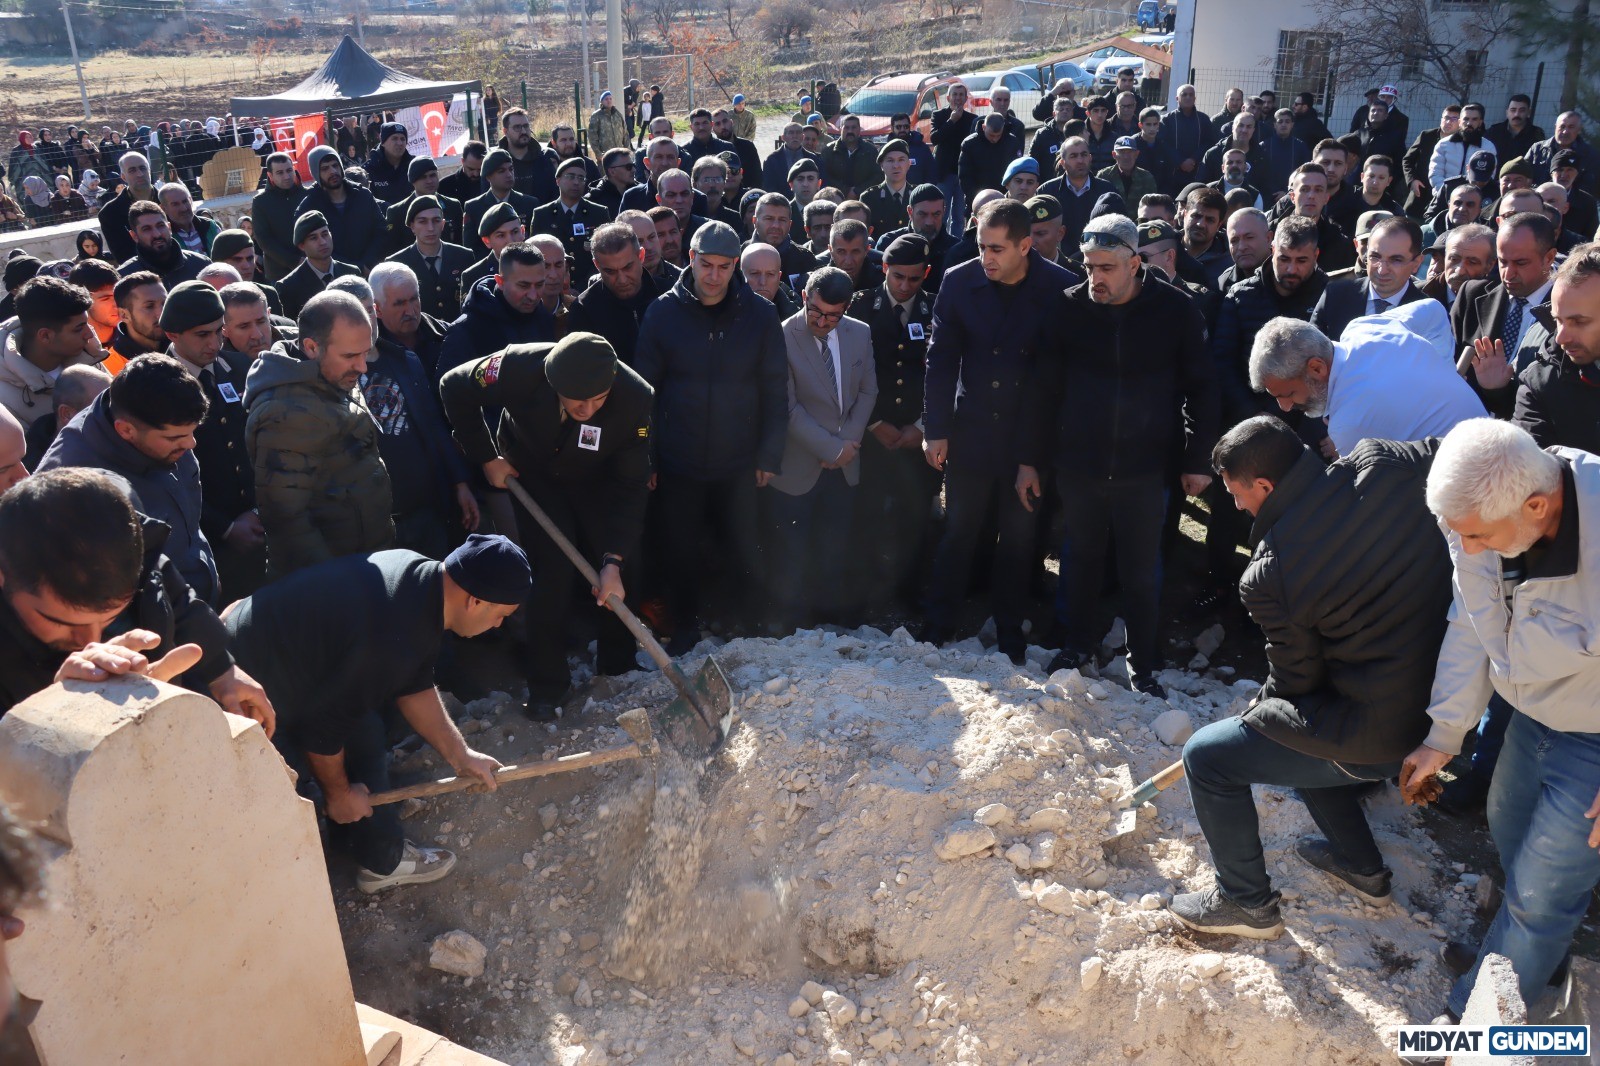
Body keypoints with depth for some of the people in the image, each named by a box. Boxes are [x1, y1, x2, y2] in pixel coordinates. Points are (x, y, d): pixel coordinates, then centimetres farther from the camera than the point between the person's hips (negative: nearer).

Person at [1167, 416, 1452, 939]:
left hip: (1377, 736, -8)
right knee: (1306, 734, 32)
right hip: (1444, 694, 8)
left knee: (1207, 757, 4)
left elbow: (1295, 680, -11)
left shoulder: (1269, 575, -26)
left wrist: (1257, 710, 11)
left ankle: (1247, 903, 22)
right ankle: (1362, 867, 48)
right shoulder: (1382, 465, -13)